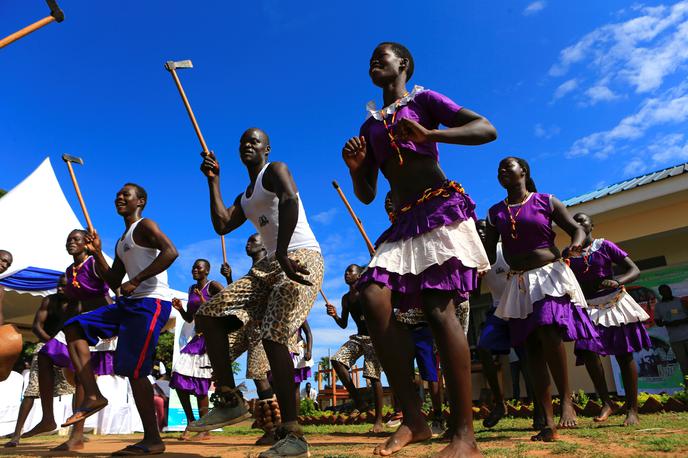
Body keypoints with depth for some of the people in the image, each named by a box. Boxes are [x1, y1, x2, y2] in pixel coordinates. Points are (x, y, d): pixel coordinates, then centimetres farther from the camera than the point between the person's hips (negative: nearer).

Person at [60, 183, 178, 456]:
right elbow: (114, 282, 25)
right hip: (130, 303, 10)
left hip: (152, 302, -10)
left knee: (133, 370, -11)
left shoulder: (145, 226, -3)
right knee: (74, 327, 7)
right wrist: (97, 253, 14)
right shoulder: (121, 243, 25)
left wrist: (136, 281, -22)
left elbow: (171, 251, -22)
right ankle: (92, 395, 1)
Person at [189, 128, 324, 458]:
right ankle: (230, 400, 4)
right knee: (208, 315, 2)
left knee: (272, 338, -20)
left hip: (301, 258, -9)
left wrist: (282, 253, -29)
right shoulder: (245, 199, 26)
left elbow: (290, 199, -20)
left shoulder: (275, 170, 2)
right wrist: (213, 181, 16)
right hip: (270, 265, 9)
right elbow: (221, 225, 11)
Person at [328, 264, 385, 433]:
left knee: (373, 376, -10)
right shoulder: (346, 298, 13)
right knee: (336, 360, -17)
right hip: (358, 337, 6)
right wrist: (334, 316, -2)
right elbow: (343, 324, 15)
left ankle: (378, 421, 1)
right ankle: (357, 399, -7)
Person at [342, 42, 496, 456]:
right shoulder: (370, 125, 23)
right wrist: (355, 168, -1)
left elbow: (488, 130, -5)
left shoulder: (423, 100, 7)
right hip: (404, 222, 6)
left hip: (443, 209, -5)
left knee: (438, 308, -18)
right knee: (373, 297, -17)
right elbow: (367, 195, 20)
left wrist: (429, 135, -20)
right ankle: (414, 418, -10)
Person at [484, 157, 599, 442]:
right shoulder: (495, 212, 11)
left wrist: (575, 244, -17)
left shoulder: (546, 202, 4)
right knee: (532, 348, -1)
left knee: (548, 332, -26)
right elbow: (489, 253, 9)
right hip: (519, 283, 3)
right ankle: (548, 422, 2)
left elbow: (577, 229, 4)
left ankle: (567, 400, -6)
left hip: (551, 275, -3)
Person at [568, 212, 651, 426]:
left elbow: (635, 270, -5)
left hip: (614, 304, -2)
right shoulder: (568, 254, 4)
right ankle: (606, 403, 2)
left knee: (624, 356, 1)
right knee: (588, 352, -15)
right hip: (589, 308, 2)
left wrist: (617, 281, -23)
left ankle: (632, 410, 9)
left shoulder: (605, 246, -2)